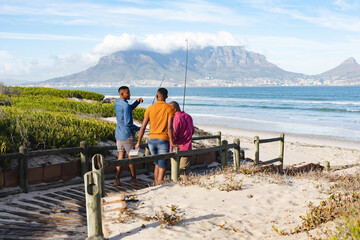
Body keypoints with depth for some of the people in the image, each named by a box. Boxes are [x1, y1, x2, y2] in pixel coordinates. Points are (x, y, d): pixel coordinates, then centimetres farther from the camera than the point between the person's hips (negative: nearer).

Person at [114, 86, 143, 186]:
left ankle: (117, 180, 5)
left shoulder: (117, 103, 9)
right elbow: (127, 123, -23)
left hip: (118, 134, 8)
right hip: (127, 135, -8)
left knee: (121, 156, 9)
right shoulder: (125, 105, -19)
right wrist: (137, 128, -7)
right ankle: (133, 180, 13)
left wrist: (137, 101, 9)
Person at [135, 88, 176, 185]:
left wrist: (138, 143, 7)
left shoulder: (150, 108, 3)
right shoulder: (170, 109, -6)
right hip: (163, 140, -4)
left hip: (151, 140, 4)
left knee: (157, 165, 22)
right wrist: (171, 142, -7)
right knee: (162, 168, 2)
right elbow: (169, 128, -15)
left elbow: (143, 127, 1)